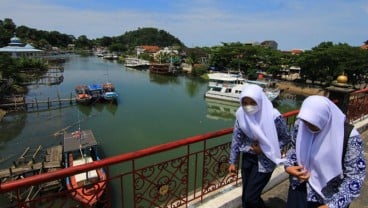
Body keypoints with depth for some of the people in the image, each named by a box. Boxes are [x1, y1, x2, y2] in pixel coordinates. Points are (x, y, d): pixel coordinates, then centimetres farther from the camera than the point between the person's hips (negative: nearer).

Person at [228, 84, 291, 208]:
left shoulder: (273, 116, -23)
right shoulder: (241, 113, -11)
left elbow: (286, 138, -8)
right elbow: (237, 138, -2)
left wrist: (264, 149, -17)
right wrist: (232, 162, 1)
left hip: (265, 160, -4)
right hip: (248, 157, 4)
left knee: (251, 197, -1)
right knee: (245, 196, 15)